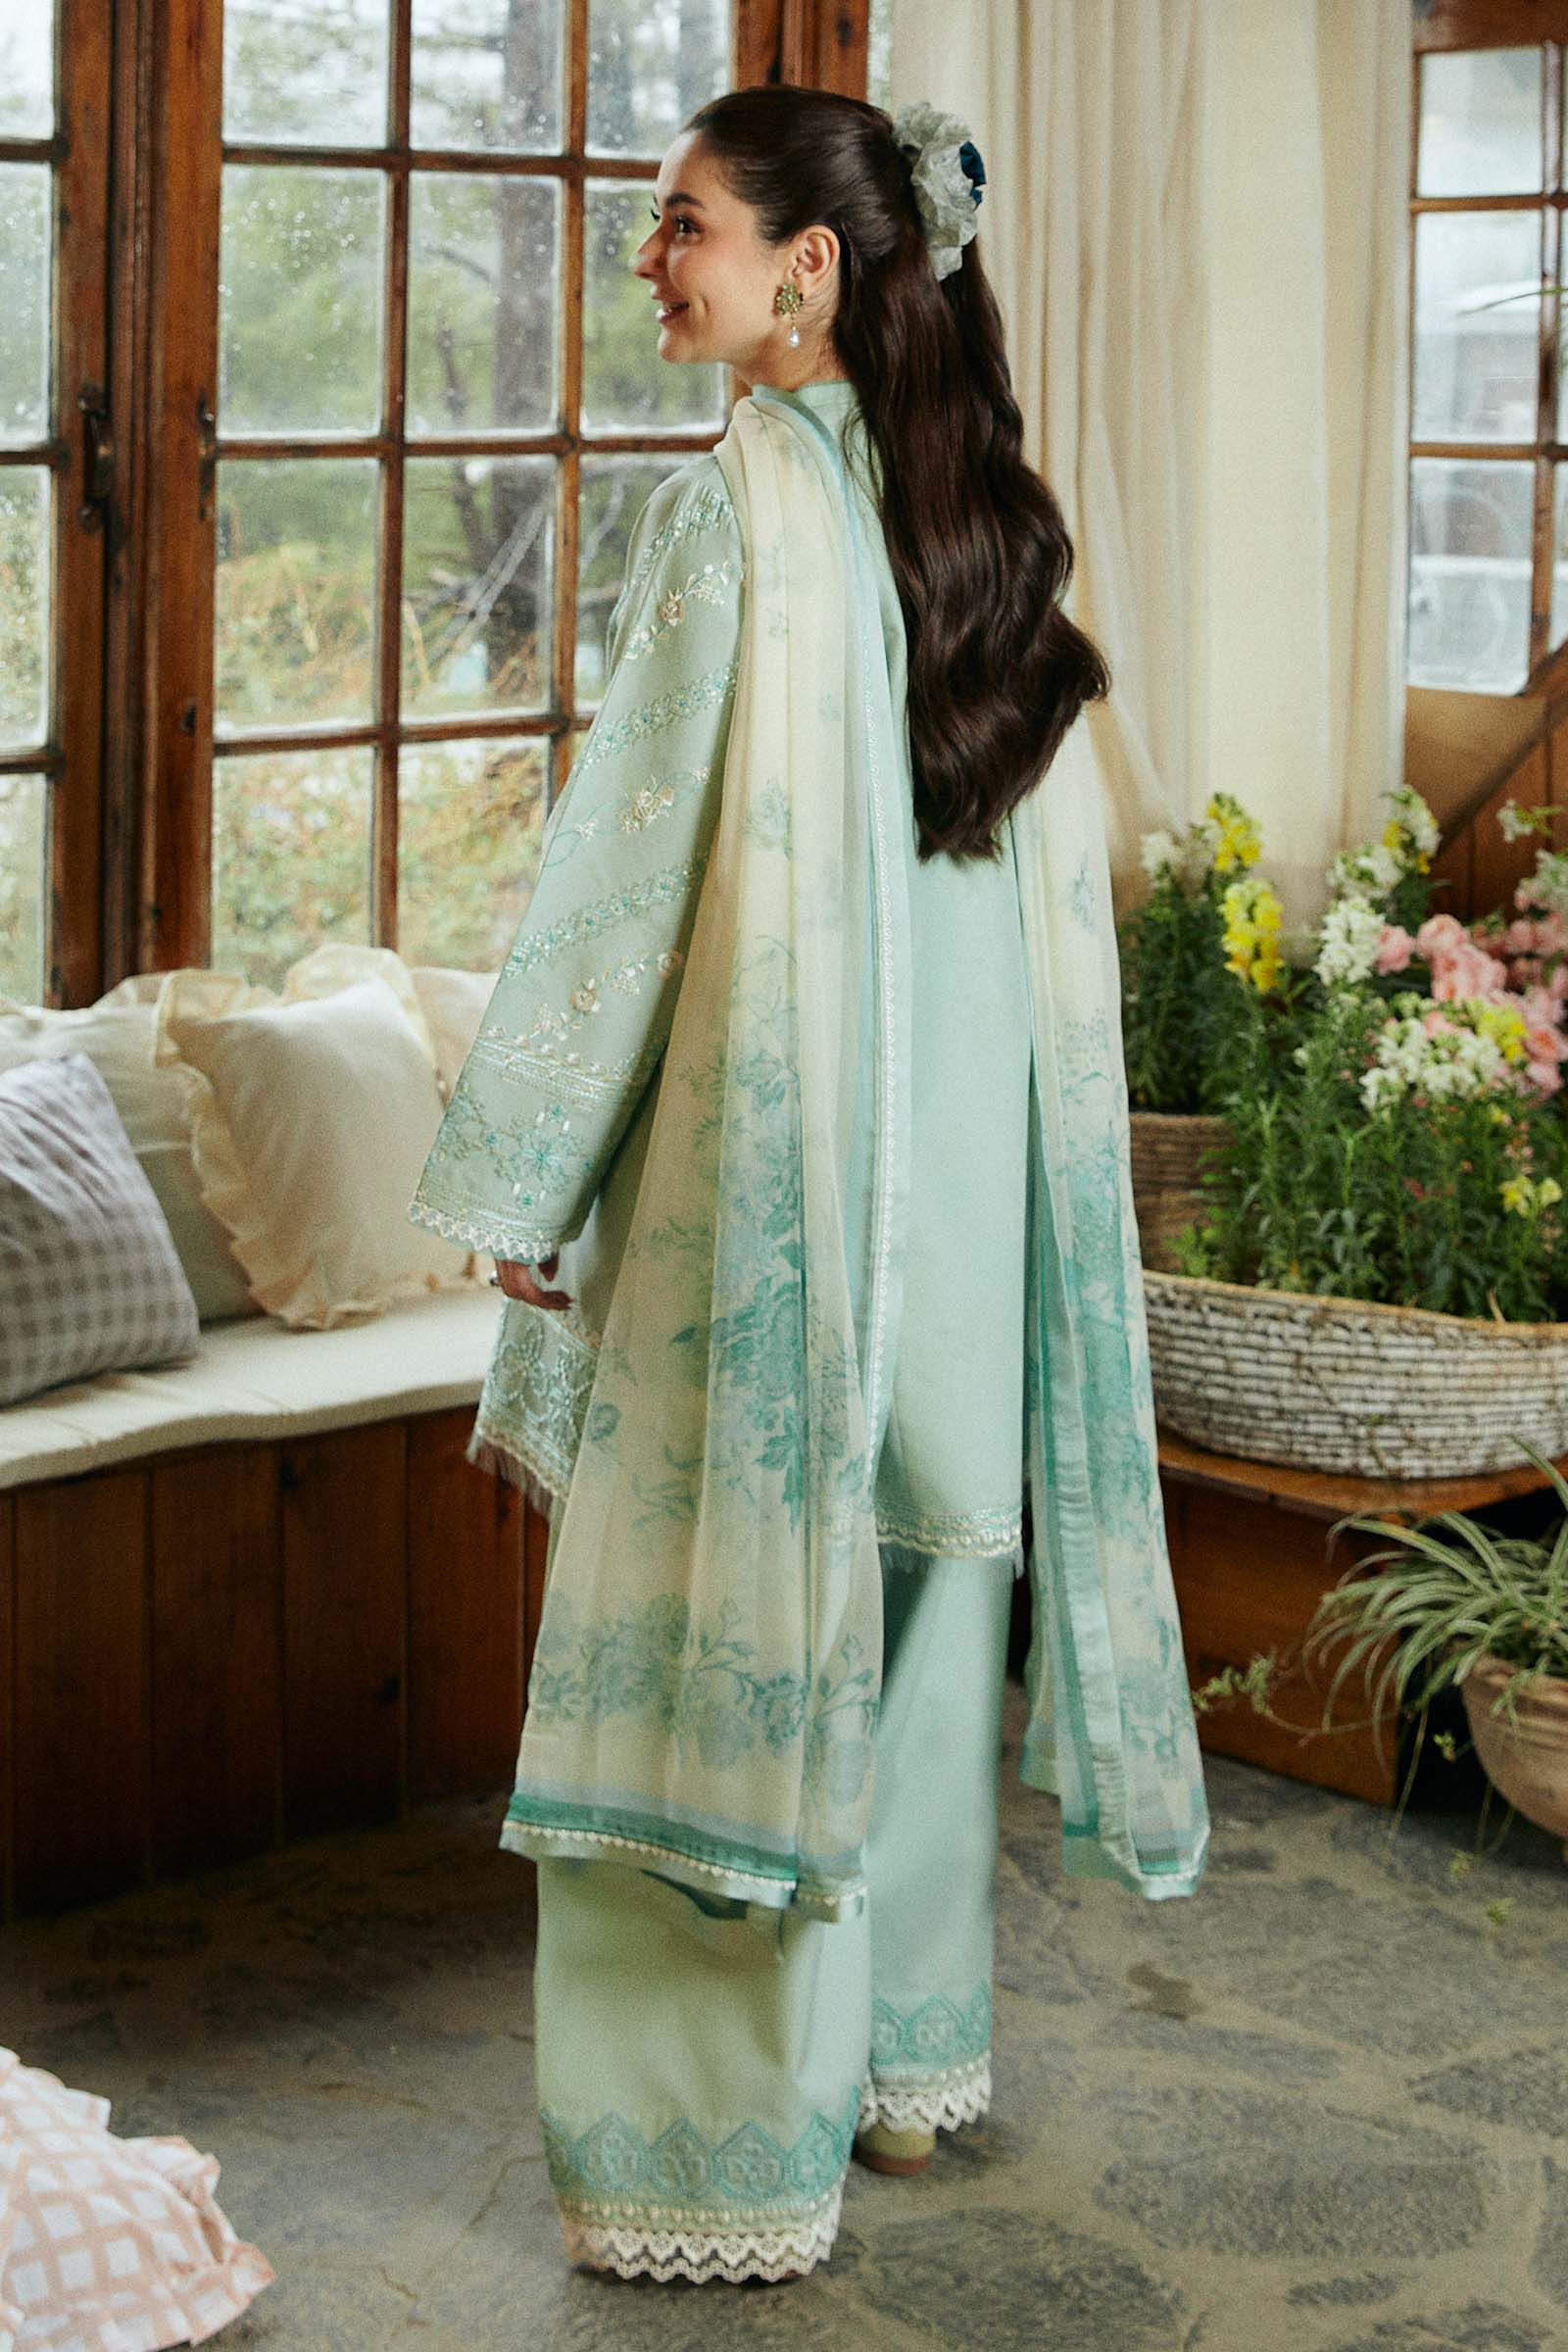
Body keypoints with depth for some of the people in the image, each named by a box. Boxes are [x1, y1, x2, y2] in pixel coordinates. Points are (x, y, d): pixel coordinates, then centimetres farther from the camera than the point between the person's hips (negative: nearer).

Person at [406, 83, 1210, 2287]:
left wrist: (528, 1187, -10)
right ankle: (908, 2055, 32)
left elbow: (638, 862, -17)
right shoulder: (982, 507, 7)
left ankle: (732, 2144, 11)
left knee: (731, 1614, 2)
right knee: (921, 1570, 17)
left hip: (769, 1161, -7)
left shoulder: (737, 512, -16)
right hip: (970, 1159, 8)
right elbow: (1055, 874, 11)